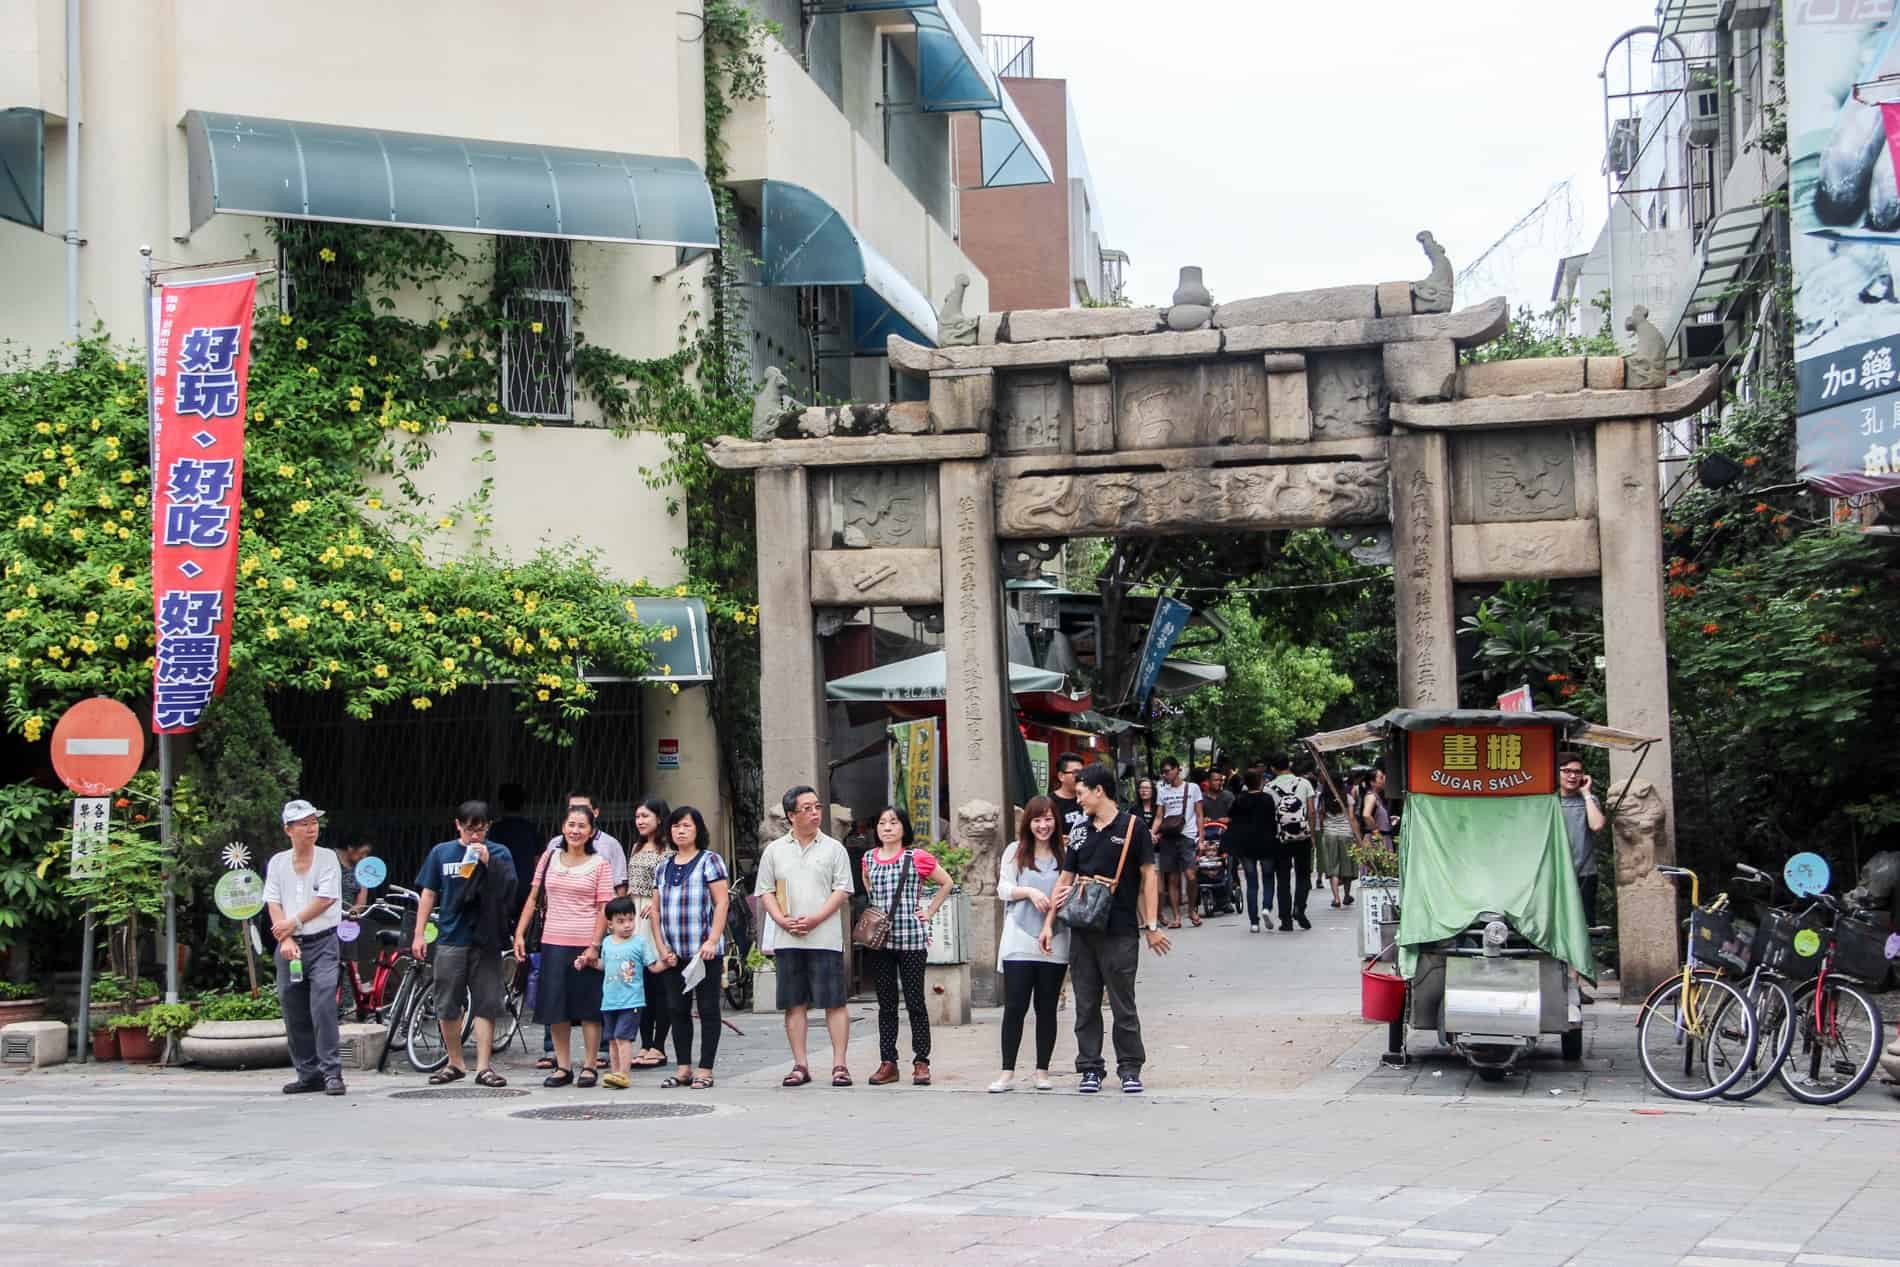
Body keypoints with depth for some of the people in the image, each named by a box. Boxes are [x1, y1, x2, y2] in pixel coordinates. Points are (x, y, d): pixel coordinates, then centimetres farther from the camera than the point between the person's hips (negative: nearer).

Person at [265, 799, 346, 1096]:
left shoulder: (328, 859, 0)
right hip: (289, 946, 4)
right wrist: (285, 940, -9)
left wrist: (293, 923, -7)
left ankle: (331, 1072, -13)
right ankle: (309, 1074, 14)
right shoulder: (277, 862, 9)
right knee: (294, 1014, 5)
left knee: (323, 1007, -14)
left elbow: (325, 900, -7)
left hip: (322, 942, -4)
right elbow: (273, 904, 3)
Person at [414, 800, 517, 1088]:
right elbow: (428, 894, 10)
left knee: (486, 1004, -2)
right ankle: (455, 1064, 17)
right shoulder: (441, 853, 7)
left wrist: (488, 862, -20)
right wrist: (419, 934, 6)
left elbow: (508, 889, -9)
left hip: (485, 939, -1)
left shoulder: (499, 853, 3)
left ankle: (483, 1067, 1)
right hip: (450, 938, 1)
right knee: (447, 1006, 5)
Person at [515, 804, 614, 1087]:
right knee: (555, 1007, 5)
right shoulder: (549, 859, 8)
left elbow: (604, 909, -5)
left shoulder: (600, 864, -1)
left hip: (586, 944, -3)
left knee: (588, 1007, 1)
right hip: (553, 943, 3)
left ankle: (590, 1066, 11)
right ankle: (563, 1066, 15)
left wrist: (594, 946, -13)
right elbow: (533, 897, 11)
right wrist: (520, 933, 3)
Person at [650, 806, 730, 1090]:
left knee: (707, 1010, -1)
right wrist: (661, 948, 3)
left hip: (704, 951, -6)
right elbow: (656, 910, 14)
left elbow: (721, 903, -8)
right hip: (673, 953, 6)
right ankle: (684, 1069, 15)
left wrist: (712, 941, -17)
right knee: (677, 1010, 8)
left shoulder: (709, 861, -1)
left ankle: (705, 1070, 2)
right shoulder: (663, 868, 15)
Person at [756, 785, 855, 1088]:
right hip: (787, 939, 2)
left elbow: (842, 891, 0)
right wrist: (782, 920, -7)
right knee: (795, 1003, 5)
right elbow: (765, 892, 10)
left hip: (825, 938, -2)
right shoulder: (774, 850, 11)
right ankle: (800, 1065, 10)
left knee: (834, 1002, -4)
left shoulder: (833, 849, 5)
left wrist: (815, 919, -12)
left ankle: (839, 1064, 0)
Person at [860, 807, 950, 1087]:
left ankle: (921, 1063, 4)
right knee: (886, 1004, 7)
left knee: (915, 1002, -1)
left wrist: (930, 912, 1)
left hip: (911, 939, -4)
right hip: (878, 938, 4)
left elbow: (946, 883, 7)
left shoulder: (917, 858, -3)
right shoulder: (869, 859, 9)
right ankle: (887, 1063, 10)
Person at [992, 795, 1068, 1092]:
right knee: (1015, 1006, -3)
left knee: (1046, 1008, 7)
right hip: (1020, 942, -1)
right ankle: (1007, 1073, 0)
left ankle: (1042, 1071, 15)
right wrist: (1030, 892, -13)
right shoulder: (1015, 852, 7)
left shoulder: (1065, 855, 7)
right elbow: (1003, 888, 2)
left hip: (1054, 944, 1)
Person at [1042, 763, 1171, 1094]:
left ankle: (1130, 1069, 10)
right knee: (1086, 1005, 7)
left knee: (1123, 1005, 1)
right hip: (1082, 931, 5)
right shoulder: (1081, 833, 13)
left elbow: (1148, 877, -3)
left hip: (1120, 931, -5)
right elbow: (1065, 881, 15)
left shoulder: (1132, 827, -2)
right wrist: (1049, 923, 9)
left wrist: (1151, 926, -7)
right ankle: (1090, 1069, 14)